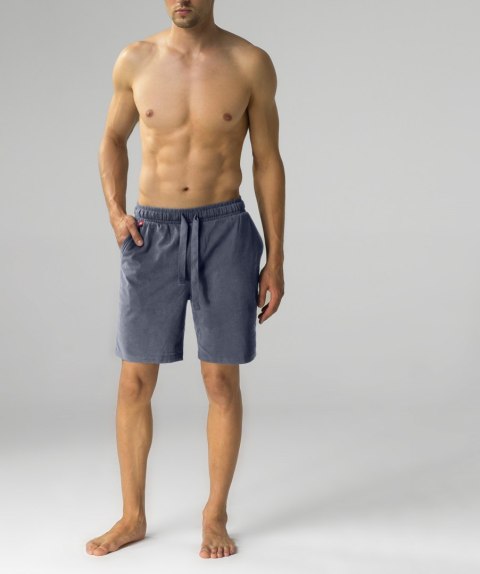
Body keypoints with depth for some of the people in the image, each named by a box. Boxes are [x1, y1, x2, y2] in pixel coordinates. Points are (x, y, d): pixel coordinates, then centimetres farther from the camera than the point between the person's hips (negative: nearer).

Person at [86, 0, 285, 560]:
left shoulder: (251, 63, -3)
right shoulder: (135, 60, 1)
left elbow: (268, 161, 2)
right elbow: (112, 141, 15)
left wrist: (276, 260, 0)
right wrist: (115, 213, -3)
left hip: (224, 232, -1)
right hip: (151, 236, 2)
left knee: (221, 380, 3)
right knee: (135, 382, 4)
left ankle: (215, 516, 21)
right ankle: (133, 516, 22)